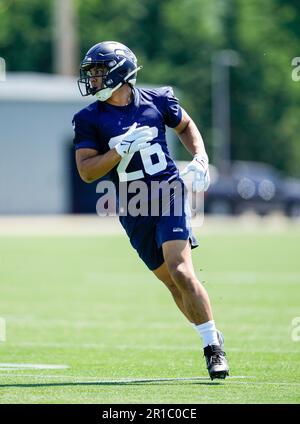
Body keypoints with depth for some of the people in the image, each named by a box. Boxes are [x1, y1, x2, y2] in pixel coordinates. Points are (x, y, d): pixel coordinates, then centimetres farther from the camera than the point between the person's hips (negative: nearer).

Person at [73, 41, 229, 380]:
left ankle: (212, 344, -11)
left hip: (169, 194, -2)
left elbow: (186, 126, 20)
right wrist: (120, 151, -20)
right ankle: (211, 337, 23)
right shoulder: (89, 119, -1)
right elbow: (86, 171, -7)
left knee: (180, 271, -18)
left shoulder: (157, 101, 1)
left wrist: (200, 159, 5)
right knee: (172, 282, 6)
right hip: (133, 210, 2)